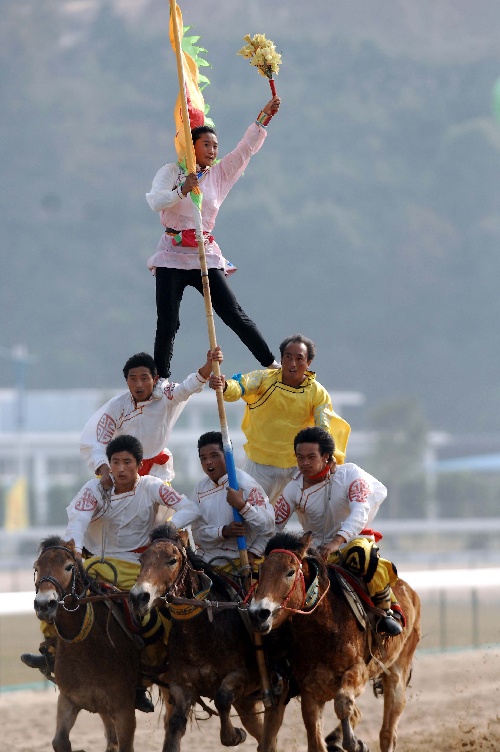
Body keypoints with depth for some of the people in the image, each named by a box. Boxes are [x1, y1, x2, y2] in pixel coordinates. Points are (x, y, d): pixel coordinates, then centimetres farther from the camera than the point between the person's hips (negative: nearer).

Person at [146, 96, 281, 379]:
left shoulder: (219, 174, 11)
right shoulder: (171, 172, 2)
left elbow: (247, 148, 7)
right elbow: (156, 202, -13)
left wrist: (264, 117, -2)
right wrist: (182, 190, -30)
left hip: (205, 256, 2)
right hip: (172, 256, -2)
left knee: (235, 316, -2)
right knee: (167, 324, -3)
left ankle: (272, 365, 2)